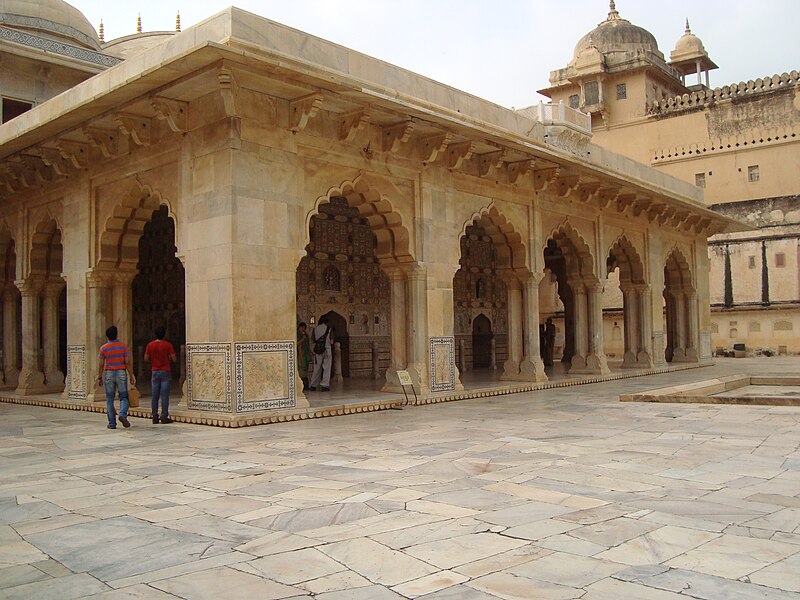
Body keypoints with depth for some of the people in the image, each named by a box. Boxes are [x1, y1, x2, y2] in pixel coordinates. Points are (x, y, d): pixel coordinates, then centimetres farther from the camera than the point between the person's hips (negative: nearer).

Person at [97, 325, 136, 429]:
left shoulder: (103, 348, -1)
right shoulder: (123, 346, -2)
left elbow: (101, 364, 0)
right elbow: (127, 362, -4)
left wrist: (99, 377, 9)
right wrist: (131, 376, 1)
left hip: (109, 374, 1)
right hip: (121, 373, 0)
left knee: (109, 399, 7)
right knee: (123, 397, 9)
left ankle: (112, 423, 7)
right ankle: (123, 414, -17)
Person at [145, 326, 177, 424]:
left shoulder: (150, 345, 1)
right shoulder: (168, 345, -8)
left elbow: (146, 359, 4)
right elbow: (173, 359, -8)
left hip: (155, 372, 3)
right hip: (165, 372, -3)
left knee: (155, 396, 7)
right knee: (164, 395, -2)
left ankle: (155, 417, 9)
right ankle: (164, 417, -3)